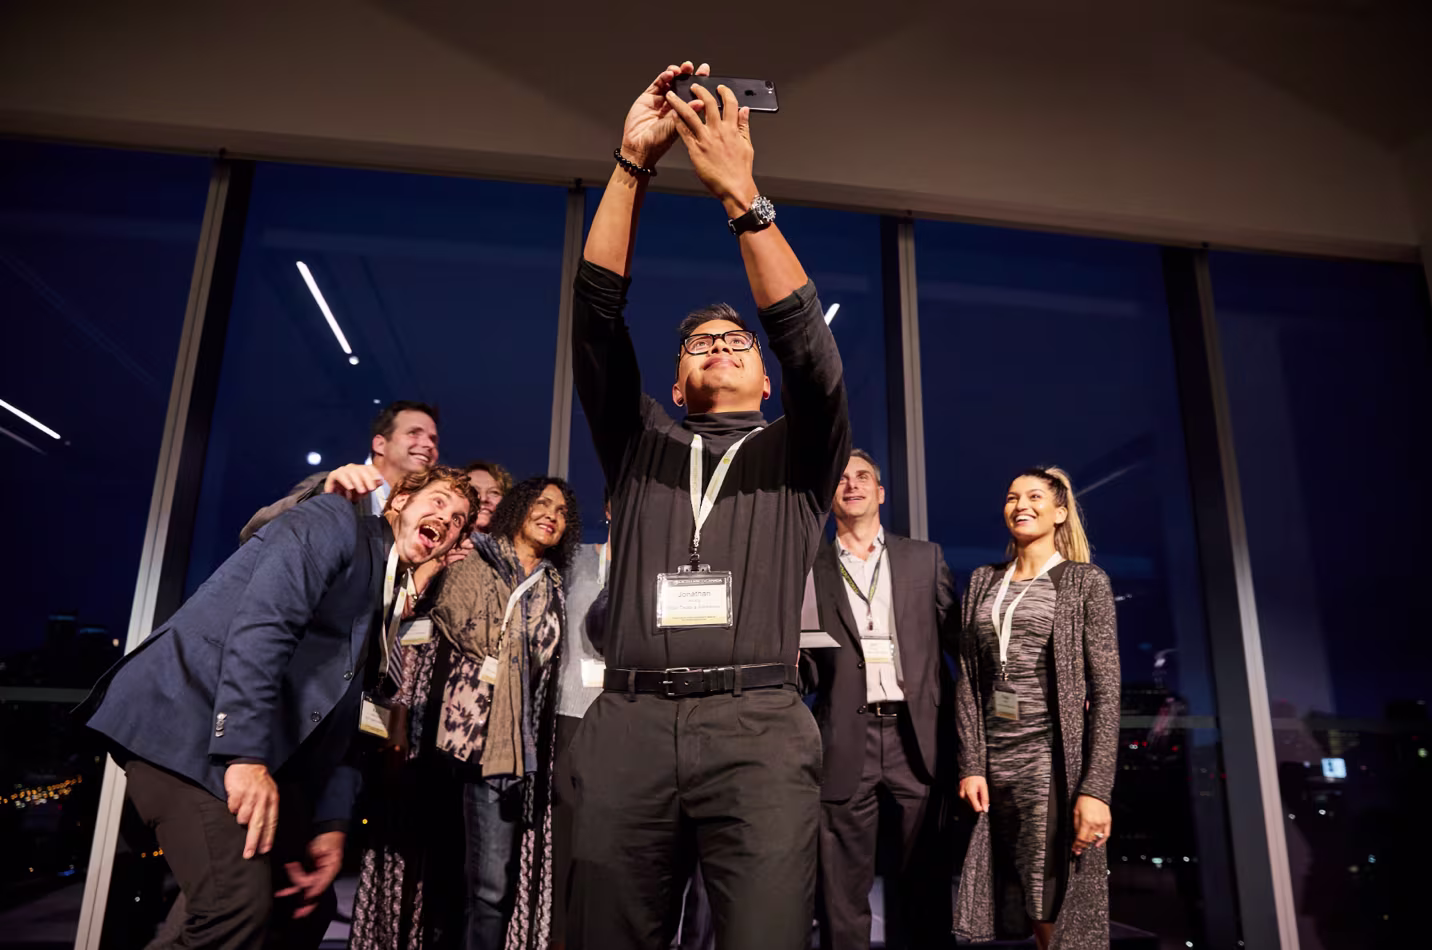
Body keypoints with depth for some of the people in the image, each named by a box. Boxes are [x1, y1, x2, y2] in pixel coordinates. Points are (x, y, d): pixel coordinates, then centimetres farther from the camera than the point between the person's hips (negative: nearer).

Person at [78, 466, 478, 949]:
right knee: (239, 905, -20)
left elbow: (338, 715, 17)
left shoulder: (387, 602, 19)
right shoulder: (335, 521, -5)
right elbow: (261, 619, -20)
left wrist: (330, 823, 7)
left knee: (305, 907, 9)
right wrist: (246, 753, -26)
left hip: (259, 754, 9)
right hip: (188, 717, -9)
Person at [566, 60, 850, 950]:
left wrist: (741, 194, -8)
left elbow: (811, 349, -2)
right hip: (629, 726, 2)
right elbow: (597, 317, 8)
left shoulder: (797, 456, 17)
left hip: (760, 730, -1)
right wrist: (632, 164, -1)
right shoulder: (641, 446, 20)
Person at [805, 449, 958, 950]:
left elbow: (957, 637, 10)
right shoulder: (810, 567, 8)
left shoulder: (925, 557, 12)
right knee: (843, 896, 6)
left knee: (925, 887, 10)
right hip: (845, 743, -1)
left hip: (916, 736, 1)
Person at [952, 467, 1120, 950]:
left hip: (1055, 762, -4)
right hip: (996, 761, 4)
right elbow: (968, 680, 7)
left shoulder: (1086, 583, -1)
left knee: (1058, 907, 1)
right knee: (1021, 906, 11)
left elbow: (1105, 692, -7)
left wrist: (1096, 789, -15)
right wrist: (971, 765, -2)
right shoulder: (983, 581, 10)